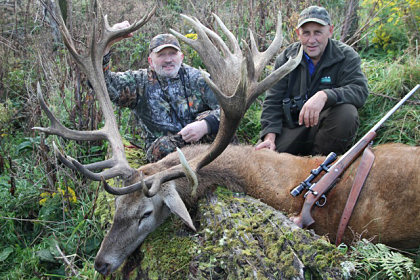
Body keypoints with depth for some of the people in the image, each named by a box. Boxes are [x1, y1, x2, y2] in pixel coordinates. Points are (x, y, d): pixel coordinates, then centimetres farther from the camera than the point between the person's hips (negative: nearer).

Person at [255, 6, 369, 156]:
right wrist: (270, 136, -14)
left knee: (347, 112, -33)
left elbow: (360, 90, -20)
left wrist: (325, 95, -39)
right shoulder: (286, 57, 2)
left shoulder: (346, 56, -5)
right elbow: (273, 101, 1)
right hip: (292, 125, 1)